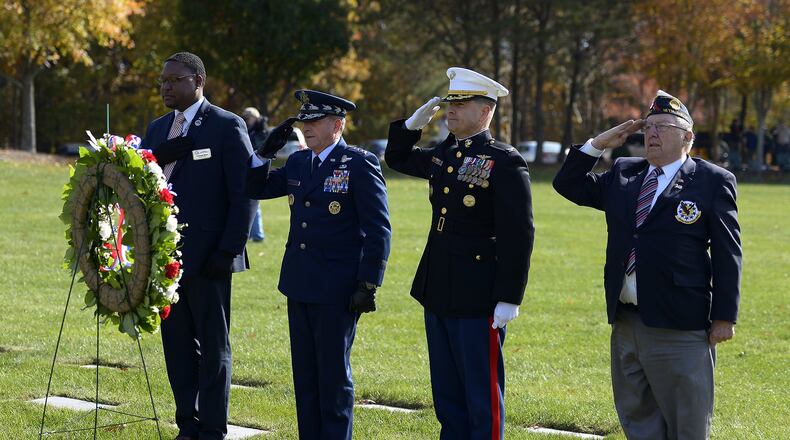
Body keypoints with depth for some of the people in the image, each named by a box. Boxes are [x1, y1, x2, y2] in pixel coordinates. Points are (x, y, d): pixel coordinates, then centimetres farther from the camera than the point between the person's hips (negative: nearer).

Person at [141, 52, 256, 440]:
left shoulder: (227, 127, -6)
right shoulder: (157, 129, 15)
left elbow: (244, 194, -9)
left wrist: (229, 251, -14)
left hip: (207, 257, -6)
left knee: (213, 346, 0)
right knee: (177, 344, 10)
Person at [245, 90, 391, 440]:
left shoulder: (361, 165, -10)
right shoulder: (299, 162, 10)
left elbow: (378, 230, -11)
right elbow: (255, 188, 21)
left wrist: (368, 285, -15)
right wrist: (266, 151, 4)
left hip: (337, 290, -7)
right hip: (300, 285, 7)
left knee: (334, 373, 2)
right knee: (304, 371, 11)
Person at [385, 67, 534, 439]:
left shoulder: (505, 163, -12)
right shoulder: (443, 154, 11)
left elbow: (518, 235, -15)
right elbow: (397, 159, 30)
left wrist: (509, 298, -19)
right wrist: (414, 122, 12)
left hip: (478, 299, -8)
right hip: (437, 294, 8)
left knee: (482, 395, 0)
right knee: (447, 394, 14)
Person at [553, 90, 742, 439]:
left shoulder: (713, 181, -3)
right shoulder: (623, 175, 13)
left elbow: (727, 253, -5)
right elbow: (567, 184, 20)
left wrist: (724, 317, -10)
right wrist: (598, 144, 6)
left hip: (679, 329, -6)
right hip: (625, 323, 6)